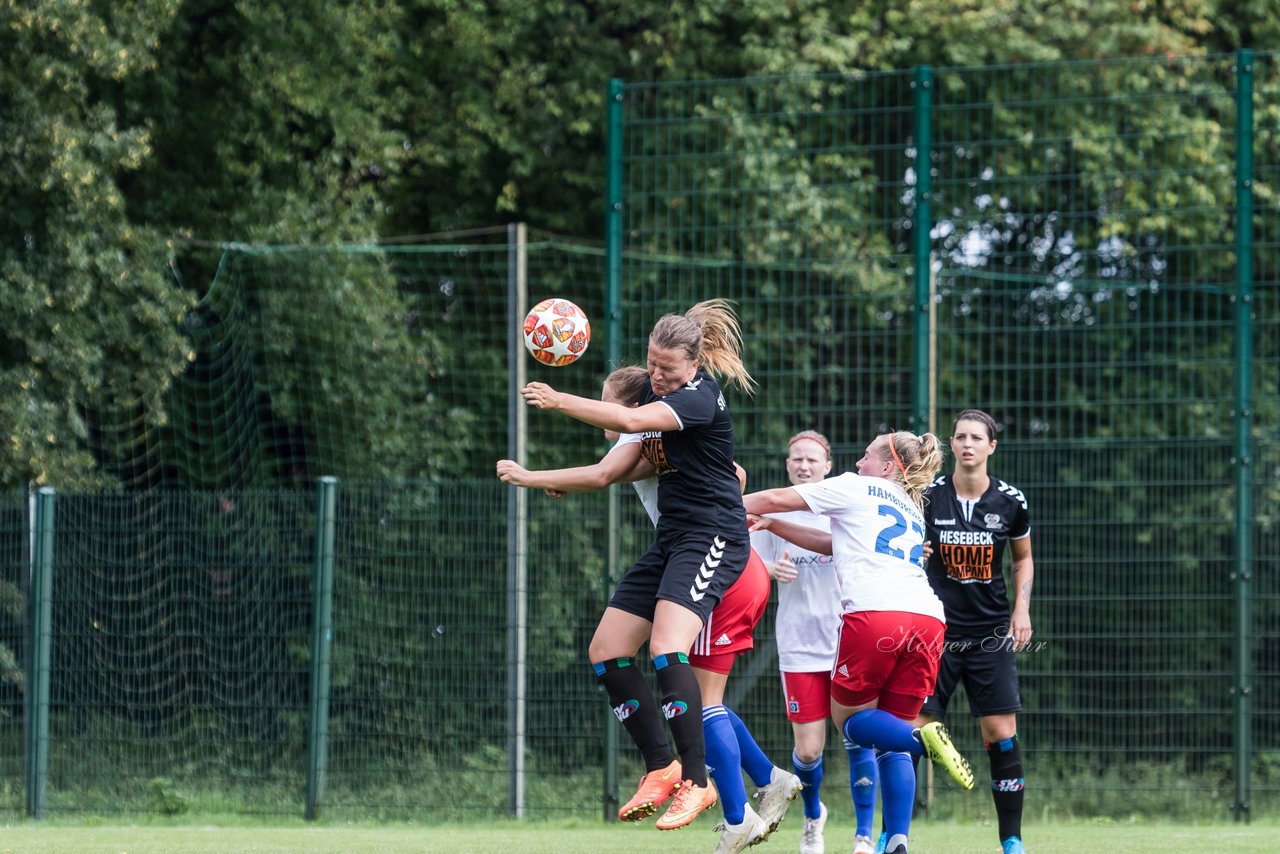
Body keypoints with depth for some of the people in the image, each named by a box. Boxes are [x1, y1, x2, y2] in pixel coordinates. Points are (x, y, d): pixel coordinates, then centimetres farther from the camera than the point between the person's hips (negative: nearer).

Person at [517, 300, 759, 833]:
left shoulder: (700, 398, -17)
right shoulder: (658, 390, 11)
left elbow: (631, 420, -31)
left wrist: (558, 401, -25)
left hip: (711, 539, -10)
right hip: (671, 539, 10)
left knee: (666, 649, -27)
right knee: (606, 653, 4)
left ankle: (696, 782, -21)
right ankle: (660, 768, 10)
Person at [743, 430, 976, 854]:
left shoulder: (855, 488, 15)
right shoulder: (912, 511, 33)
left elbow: (776, 499, 20)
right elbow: (840, 544, 37)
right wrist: (770, 525, 37)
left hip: (873, 613, -6)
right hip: (927, 619, 6)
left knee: (849, 718, 10)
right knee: (891, 731, 10)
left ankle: (922, 738, -20)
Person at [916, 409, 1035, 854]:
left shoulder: (1010, 501, 0)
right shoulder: (927, 496, -5)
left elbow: (1023, 557, 16)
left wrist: (1022, 608, 3)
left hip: (991, 634, 1)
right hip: (936, 630, -1)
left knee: (1001, 735, -4)